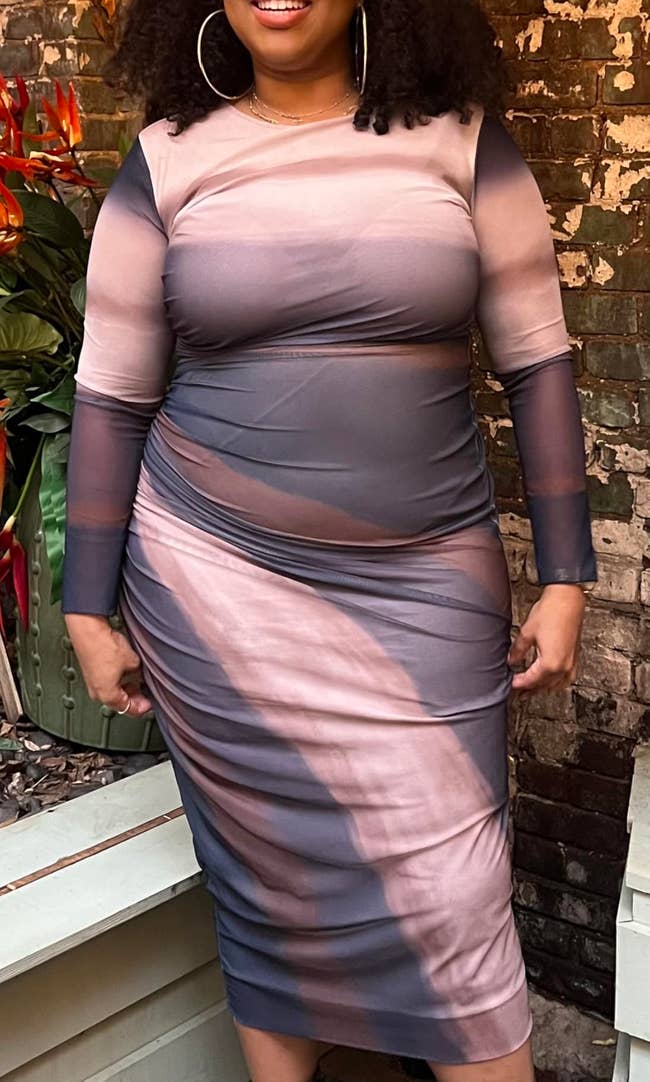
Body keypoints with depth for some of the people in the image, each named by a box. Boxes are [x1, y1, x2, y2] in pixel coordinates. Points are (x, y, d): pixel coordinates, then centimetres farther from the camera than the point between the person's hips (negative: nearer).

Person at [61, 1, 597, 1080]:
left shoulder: (460, 141, 0)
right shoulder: (167, 161, 1)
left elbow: (536, 364, 1)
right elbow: (112, 398, 3)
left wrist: (566, 580, -2)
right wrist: (89, 612, 3)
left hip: (423, 586, 0)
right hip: (218, 585, 1)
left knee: (451, 895, 2)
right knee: (274, 882, 10)